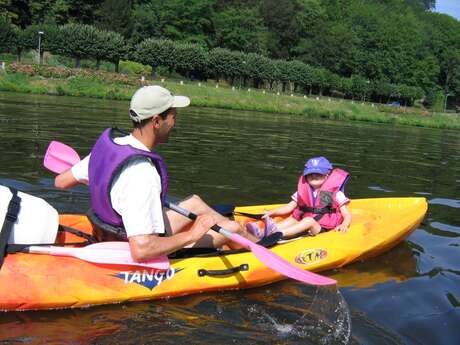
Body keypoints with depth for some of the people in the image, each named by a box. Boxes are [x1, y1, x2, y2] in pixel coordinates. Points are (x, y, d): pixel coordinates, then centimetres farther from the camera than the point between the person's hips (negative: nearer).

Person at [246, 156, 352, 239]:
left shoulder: (335, 194, 2)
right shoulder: (302, 192, 12)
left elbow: (347, 215, 0)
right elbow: (289, 207, 14)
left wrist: (344, 225, -22)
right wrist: (271, 212, 0)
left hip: (323, 231, -5)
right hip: (304, 229, 5)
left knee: (309, 220, -30)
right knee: (291, 220, -19)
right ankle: (262, 233, -40)